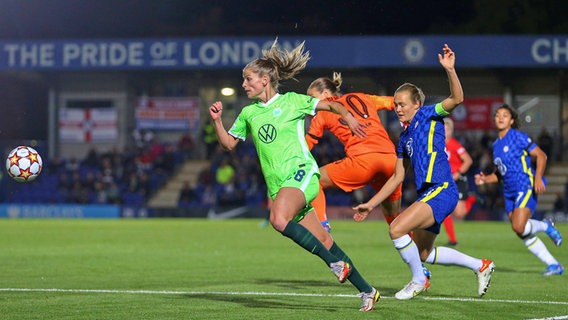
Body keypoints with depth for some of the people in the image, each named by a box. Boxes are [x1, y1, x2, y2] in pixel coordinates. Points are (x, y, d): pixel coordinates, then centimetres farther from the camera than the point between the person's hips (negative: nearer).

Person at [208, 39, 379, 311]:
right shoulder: (248, 113, 16)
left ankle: (336, 262, -24)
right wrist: (217, 120, 5)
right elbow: (228, 143, 20)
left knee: (279, 219, -34)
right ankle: (366, 290, 12)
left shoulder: (291, 101, 2)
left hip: (301, 173, -6)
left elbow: (330, 105, 9)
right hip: (277, 184, 6)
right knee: (323, 243, 3)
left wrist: (348, 117, -8)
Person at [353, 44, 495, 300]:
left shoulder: (427, 116, -1)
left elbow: (457, 98, -18)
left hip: (441, 191, -10)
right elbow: (397, 178, 23)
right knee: (424, 255, 16)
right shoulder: (404, 137, 19)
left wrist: (450, 69, -33)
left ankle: (419, 281, -3)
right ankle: (481, 266, 30)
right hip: (427, 193, 10)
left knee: (396, 229, -22)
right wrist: (371, 204, 20)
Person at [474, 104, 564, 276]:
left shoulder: (518, 136, -6)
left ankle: (546, 226, 8)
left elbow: (541, 155, -8)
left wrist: (538, 178, -20)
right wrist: (485, 179, 7)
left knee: (519, 227, -23)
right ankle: (554, 265, 11)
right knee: (524, 235, 2)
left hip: (526, 187, -8)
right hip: (509, 193, 8)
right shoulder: (496, 144, 16)